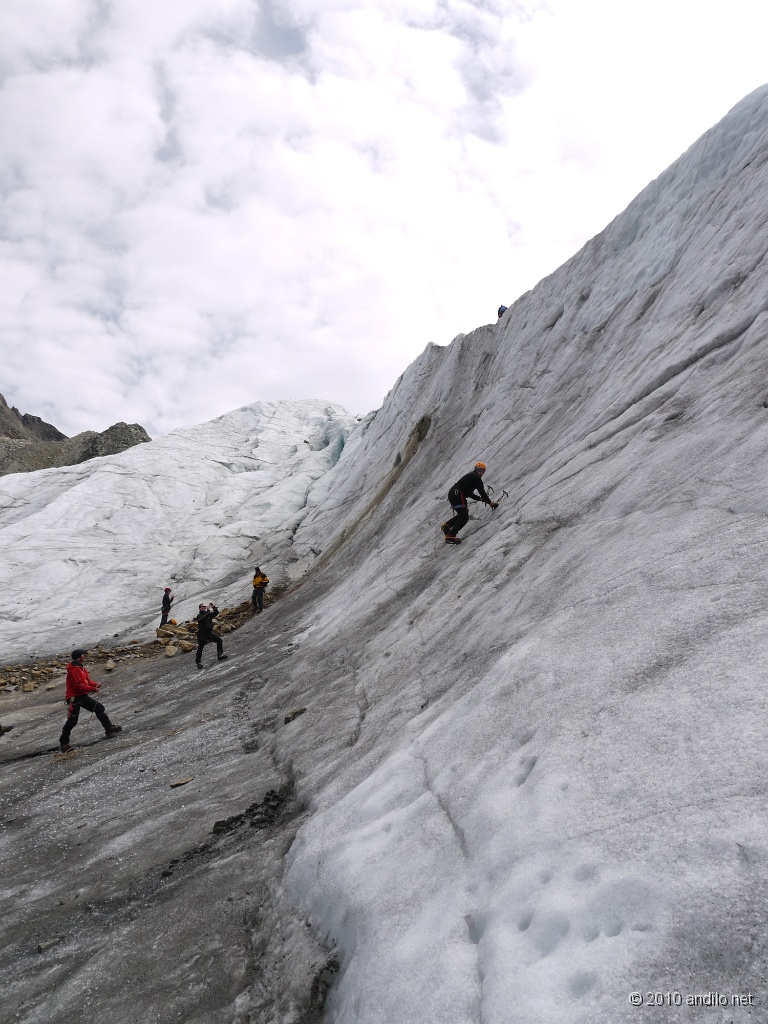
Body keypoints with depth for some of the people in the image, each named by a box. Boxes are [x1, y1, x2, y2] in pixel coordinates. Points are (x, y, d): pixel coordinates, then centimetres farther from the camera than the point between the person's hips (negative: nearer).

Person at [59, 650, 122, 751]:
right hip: (74, 698, -10)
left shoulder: (81, 667, 11)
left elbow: (87, 679, 16)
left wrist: (95, 684, -4)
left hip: (83, 696, 10)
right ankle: (64, 742, 4)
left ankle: (109, 728, 14)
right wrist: (92, 689, -19)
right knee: (72, 720, -7)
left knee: (99, 707, 9)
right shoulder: (73, 670, -20)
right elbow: (78, 686, -24)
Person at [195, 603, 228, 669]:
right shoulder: (199, 616, -6)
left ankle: (220, 655, -9)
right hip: (202, 634, -5)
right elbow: (204, 618, -27)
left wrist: (214, 607, -15)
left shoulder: (209, 614, 12)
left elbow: (216, 613, 0)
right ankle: (198, 662, 10)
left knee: (219, 640, -10)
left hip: (209, 633, 5)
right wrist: (208, 610, -29)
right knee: (200, 648, -3)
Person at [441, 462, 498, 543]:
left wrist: (481, 498, 25)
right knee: (464, 517, -9)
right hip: (458, 495, -10)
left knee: (462, 514, 21)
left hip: (452, 493, 10)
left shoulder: (470, 476, 28)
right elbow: (482, 492, -6)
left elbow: (469, 494, 28)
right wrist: (490, 503, -1)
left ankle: (447, 526, 11)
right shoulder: (476, 477, -1)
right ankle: (450, 536, -17)